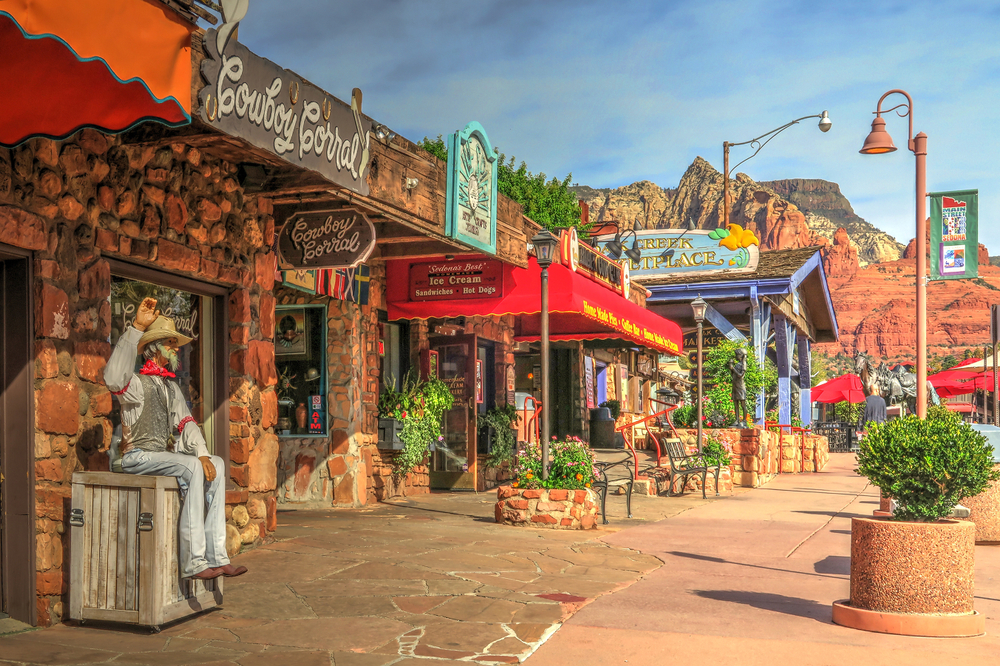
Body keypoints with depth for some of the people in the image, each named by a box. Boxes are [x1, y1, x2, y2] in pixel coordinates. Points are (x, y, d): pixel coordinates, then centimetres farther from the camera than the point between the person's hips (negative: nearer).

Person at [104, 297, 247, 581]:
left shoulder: (171, 386, 20)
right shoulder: (138, 383, -7)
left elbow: (185, 423, 15)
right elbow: (113, 377, -31)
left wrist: (202, 454, -5)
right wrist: (136, 328, -34)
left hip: (164, 454, 8)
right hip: (138, 456, -8)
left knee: (217, 463, -11)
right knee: (191, 468, -29)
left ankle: (215, 556, -16)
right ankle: (193, 562, -31)